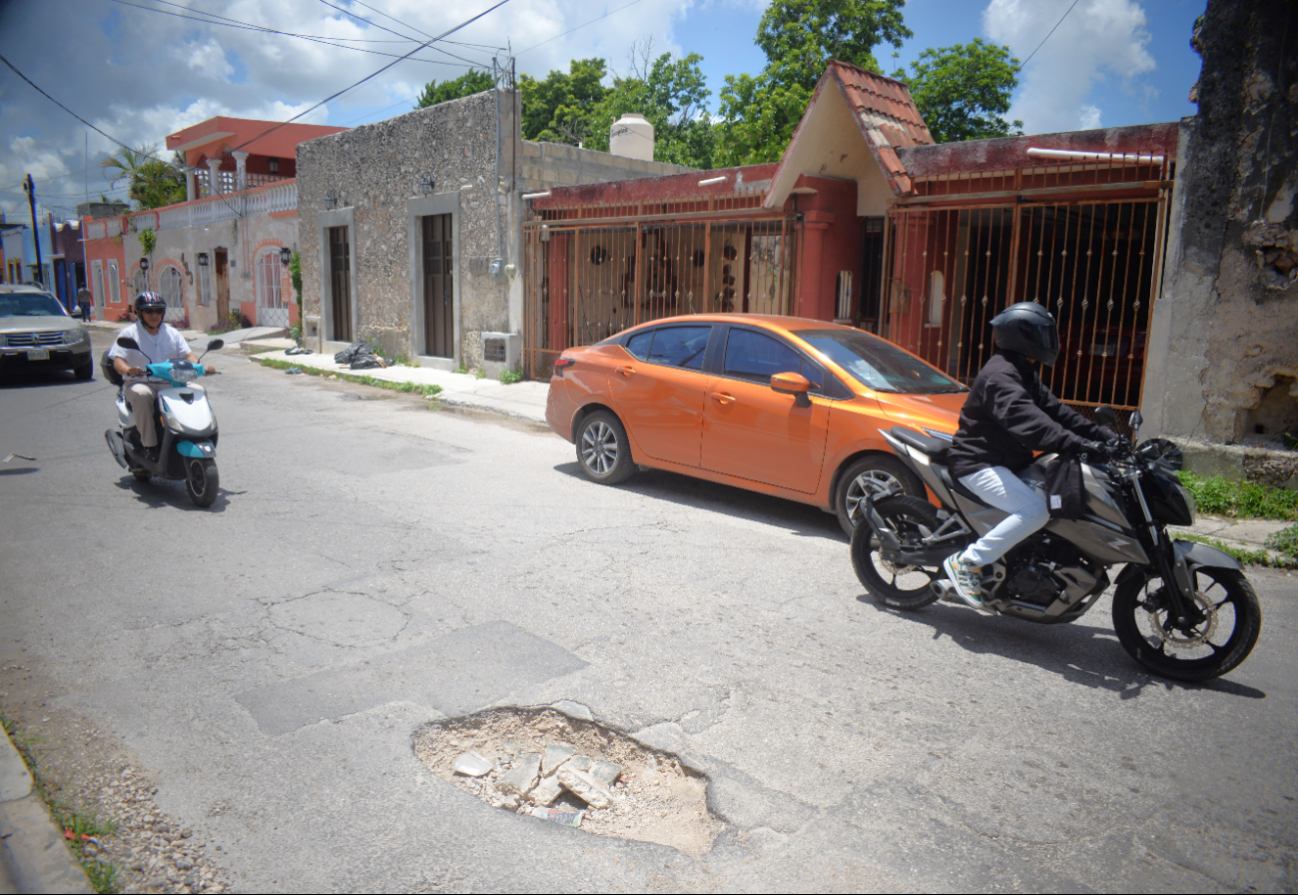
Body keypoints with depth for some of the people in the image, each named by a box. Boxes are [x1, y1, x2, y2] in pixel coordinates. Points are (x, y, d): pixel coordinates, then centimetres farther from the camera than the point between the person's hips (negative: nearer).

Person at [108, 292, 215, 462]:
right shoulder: (129, 333, 2)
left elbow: (187, 354, 6)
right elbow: (118, 360, -9)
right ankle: (149, 445, -28)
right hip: (140, 383, -4)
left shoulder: (172, 333, 15)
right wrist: (128, 370, -34)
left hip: (169, 384, 4)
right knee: (141, 395, -38)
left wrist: (201, 366, -17)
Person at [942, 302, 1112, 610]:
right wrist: (1079, 444, -37)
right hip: (979, 464, -11)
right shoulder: (999, 375, -18)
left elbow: (1053, 409, 16)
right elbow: (1028, 423, -31)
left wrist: (1102, 435, 8)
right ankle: (966, 561, -20)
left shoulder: (1023, 374, 17)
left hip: (1005, 461, 11)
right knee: (1035, 510, -27)